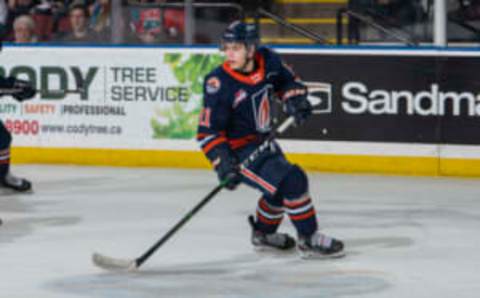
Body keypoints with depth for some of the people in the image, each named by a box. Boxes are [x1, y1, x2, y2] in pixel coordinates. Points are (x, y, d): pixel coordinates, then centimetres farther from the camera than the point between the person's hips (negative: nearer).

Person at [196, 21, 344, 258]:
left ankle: (263, 233, 49)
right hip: (238, 150, -8)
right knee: (292, 181, -20)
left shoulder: (267, 61, -8)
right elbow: (208, 131, -22)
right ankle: (308, 239, -8)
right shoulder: (219, 84, -25)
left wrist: (294, 98, -6)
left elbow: (288, 80, 14)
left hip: (263, 141, 8)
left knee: (282, 185, 27)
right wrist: (223, 163, -31)